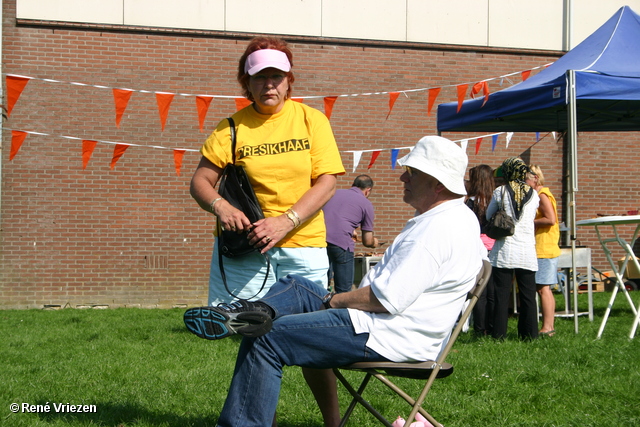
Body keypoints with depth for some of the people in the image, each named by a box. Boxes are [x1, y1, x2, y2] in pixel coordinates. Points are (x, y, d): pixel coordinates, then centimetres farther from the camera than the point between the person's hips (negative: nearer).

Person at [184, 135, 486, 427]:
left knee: (265, 340, -10)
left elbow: (387, 299, -25)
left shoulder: (437, 229, -20)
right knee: (295, 286, 14)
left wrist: (334, 300, -8)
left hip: (384, 338, -11)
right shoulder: (456, 218, 15)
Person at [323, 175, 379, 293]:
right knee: (343, 290, 5)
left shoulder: (334, 193, 26)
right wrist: (374, 243, 40)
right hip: (341, 242, -5)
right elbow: (367, 242, 15)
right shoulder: (366, 204, 13)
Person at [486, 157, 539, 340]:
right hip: (527, 252, 2)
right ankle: (530, 334, 10)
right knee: (528, 296, 8)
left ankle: (499, 334, 2)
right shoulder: (533, 194, 4)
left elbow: (488, 216, 9)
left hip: (504, 251, -2)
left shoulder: (500, 192, -3)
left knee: (501, 296, 1)